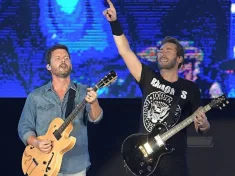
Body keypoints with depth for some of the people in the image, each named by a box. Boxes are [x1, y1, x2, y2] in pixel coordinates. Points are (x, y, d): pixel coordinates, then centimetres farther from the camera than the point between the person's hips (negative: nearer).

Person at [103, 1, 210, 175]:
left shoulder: (190, 88, 2)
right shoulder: (148, 78, 5)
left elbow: (201, 125, 4)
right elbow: (125, 51, -1)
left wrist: (203, 125, -20)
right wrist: (114, 22, -8)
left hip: (174, 159, -2)